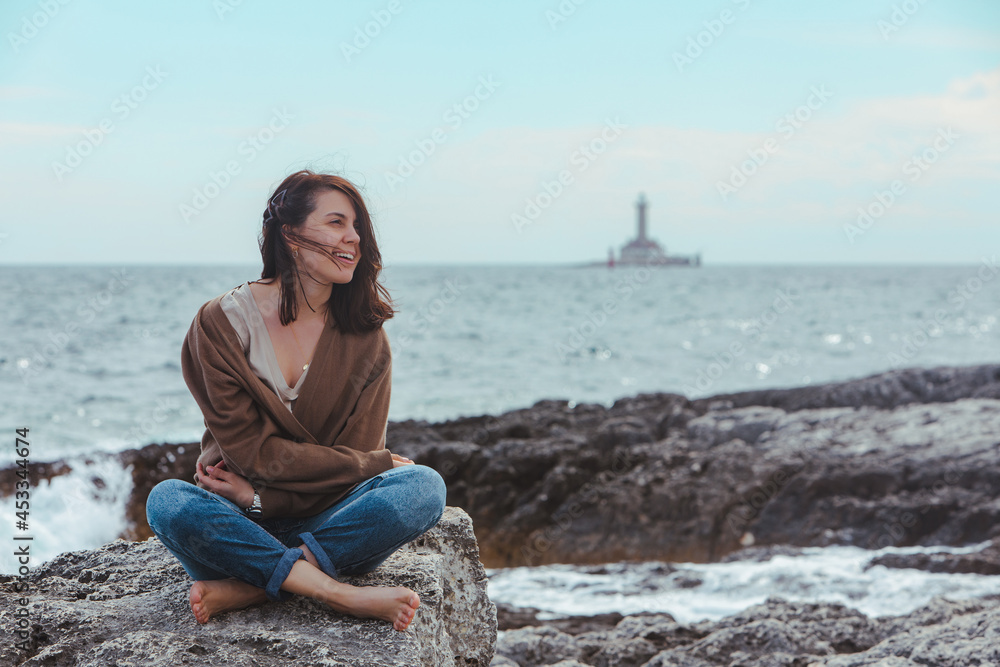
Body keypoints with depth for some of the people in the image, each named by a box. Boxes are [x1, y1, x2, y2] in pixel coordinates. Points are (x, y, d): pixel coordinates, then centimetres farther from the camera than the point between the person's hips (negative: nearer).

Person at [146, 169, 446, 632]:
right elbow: (251, 451, -10)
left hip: (328, 523, 2)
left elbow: (358, 450, -3)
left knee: (424, 487, -26)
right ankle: (341, 595, -32)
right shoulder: (222, 322, -5)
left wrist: (259, 496, -16)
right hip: (242, 525, -1)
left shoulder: (364, 336, 2)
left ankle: (243, 589, -27)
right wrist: (380, 465, -12)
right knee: (166, 501, -32)